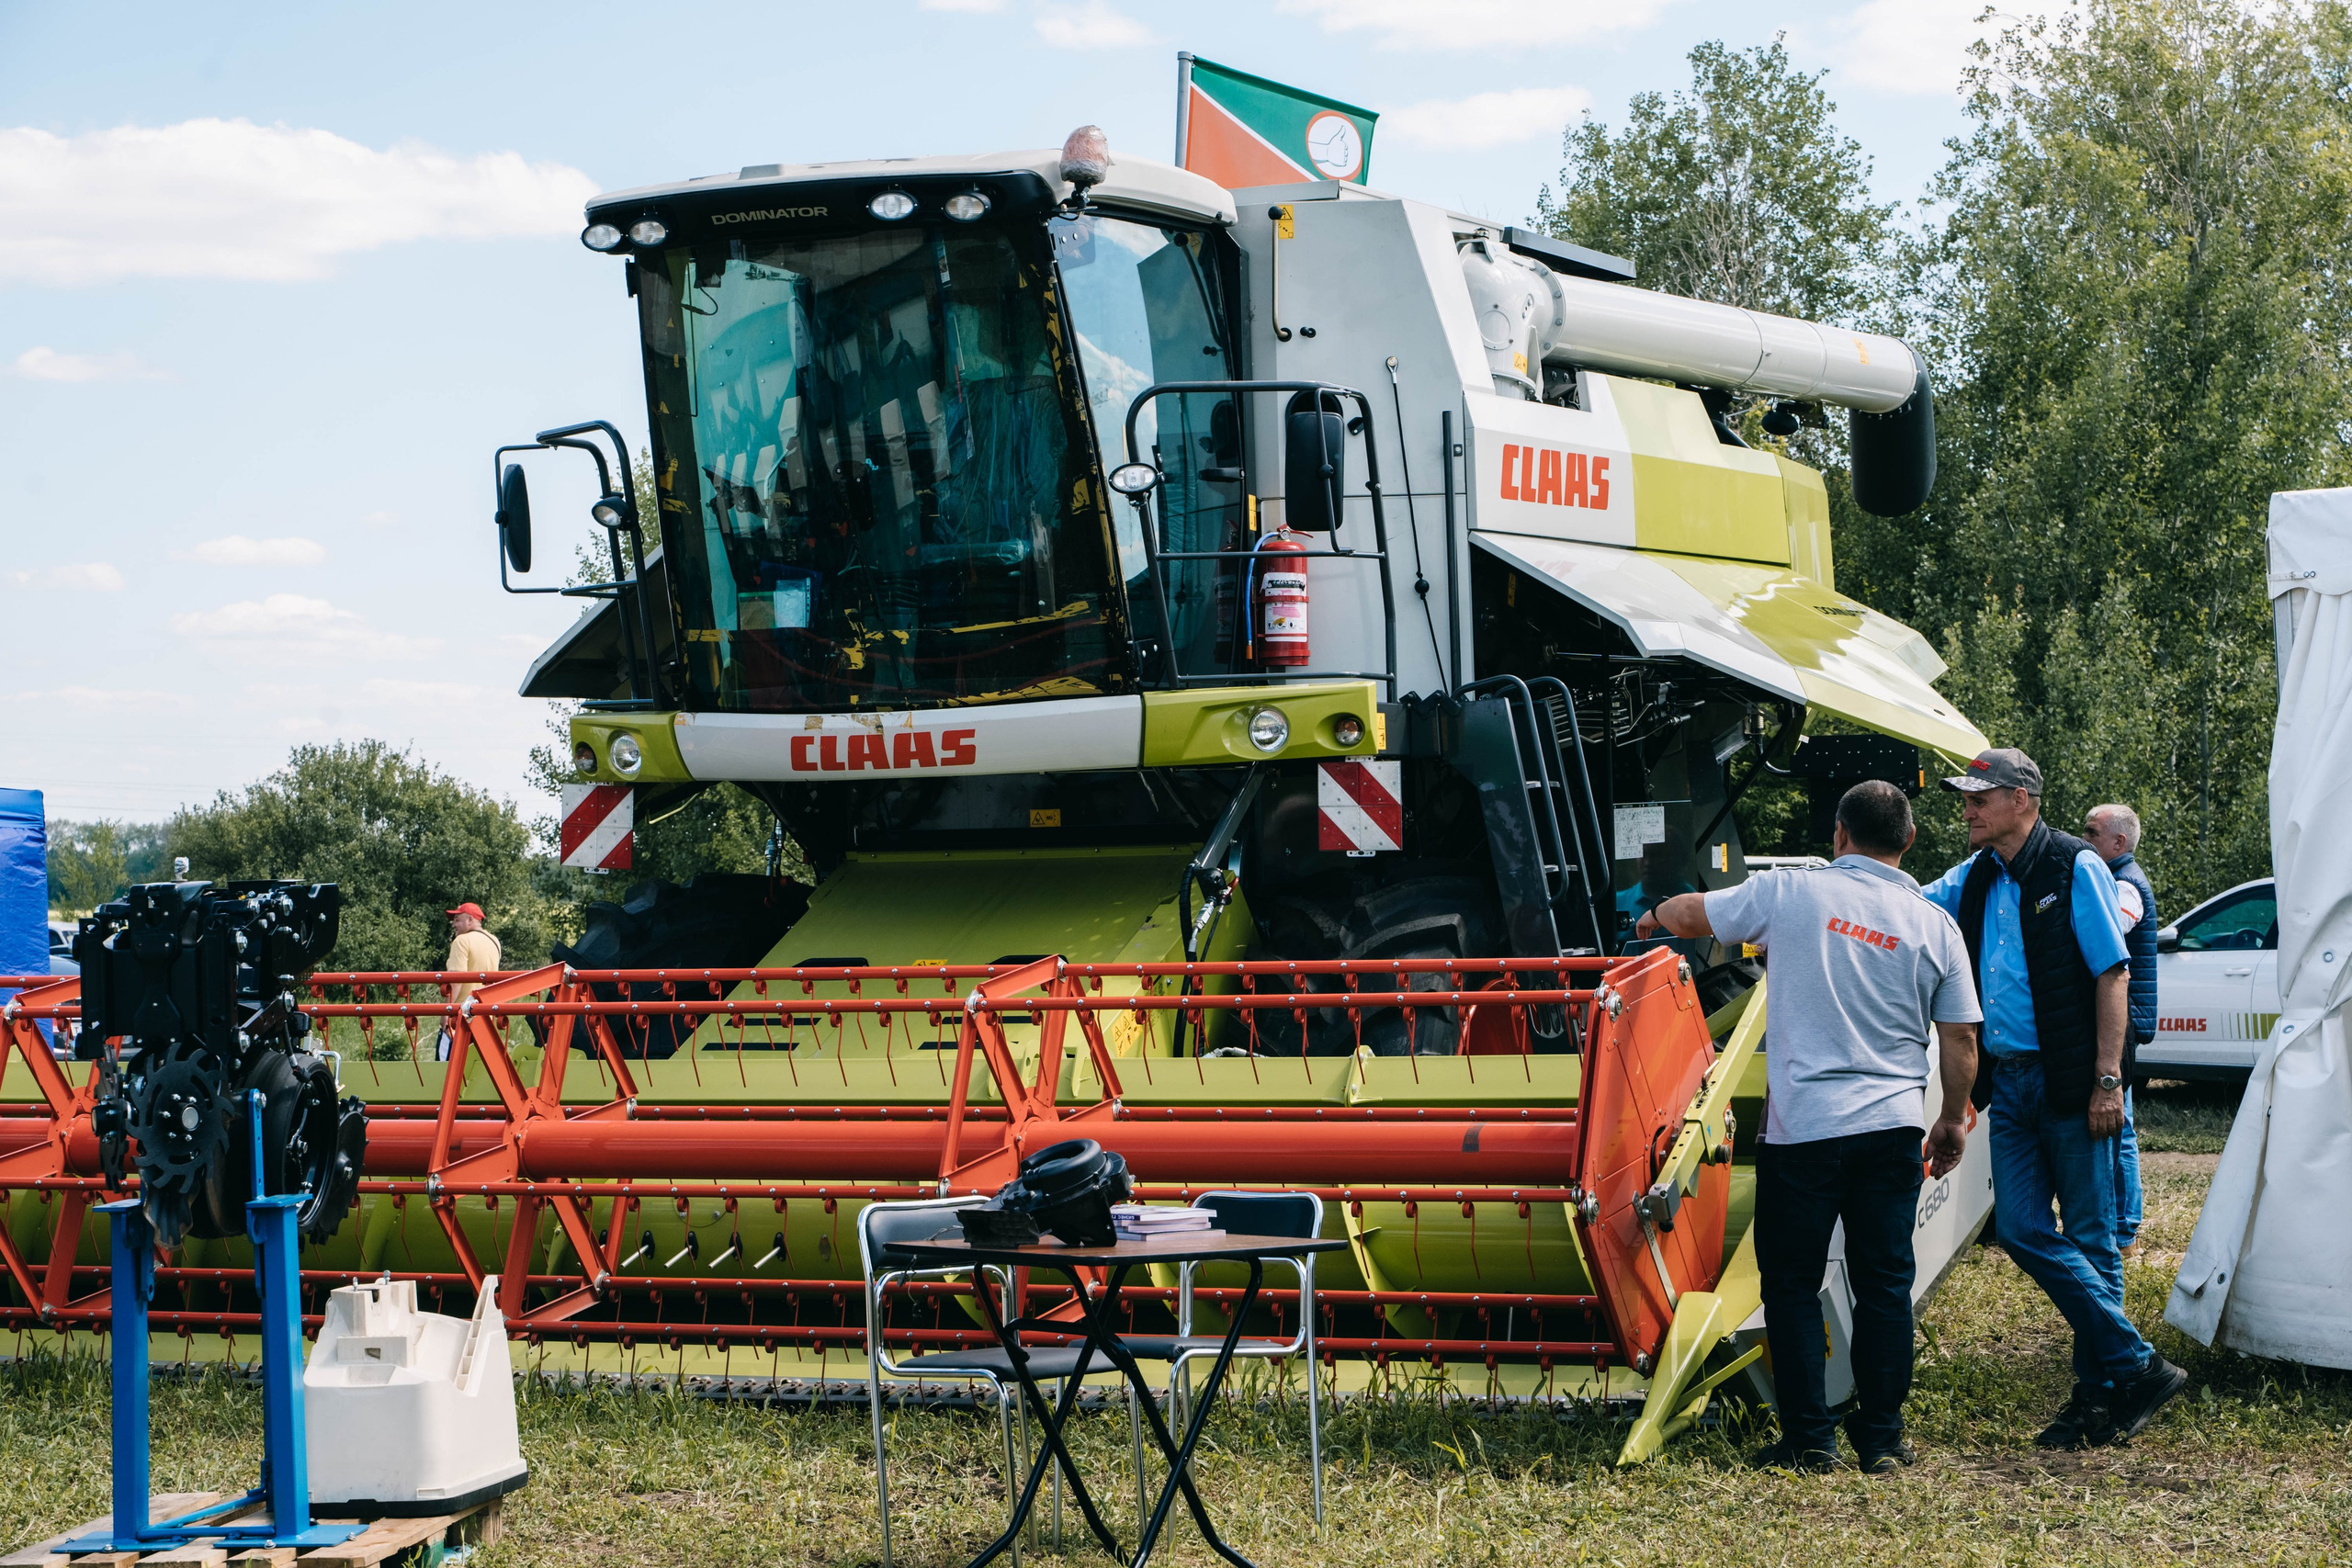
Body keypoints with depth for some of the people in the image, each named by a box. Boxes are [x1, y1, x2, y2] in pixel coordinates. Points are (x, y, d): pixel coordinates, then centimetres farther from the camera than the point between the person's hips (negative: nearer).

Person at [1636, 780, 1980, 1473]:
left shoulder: (1791, 893, -2)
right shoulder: (1934, 926, 4)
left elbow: (1690, 914, 8)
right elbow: (1960, 1039, 6)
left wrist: (1655, 916, 31)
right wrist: (1953, 1119, 20)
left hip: (1803, 1124, -2)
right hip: (1893, 1126, 2)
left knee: (1793, 1282, 7)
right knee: (1884, 1282, 9)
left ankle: (1809, 1438, 6)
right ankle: (1881, 1438, 12)